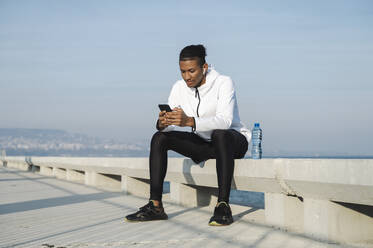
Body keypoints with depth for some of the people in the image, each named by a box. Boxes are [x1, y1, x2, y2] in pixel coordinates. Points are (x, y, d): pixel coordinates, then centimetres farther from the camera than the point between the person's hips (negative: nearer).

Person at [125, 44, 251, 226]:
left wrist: (189, 121, -48)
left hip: (233, 140, -6)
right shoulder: (179, 87, -1)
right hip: (203, 143, 6)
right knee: (159, 138, -12)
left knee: (220, 135, -40)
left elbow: (225, 121, -34)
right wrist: (162, 123, -34)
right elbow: (166, 126, -7)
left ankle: (223, 206, -42)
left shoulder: (223, 83, -17)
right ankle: (155, 206, -18)